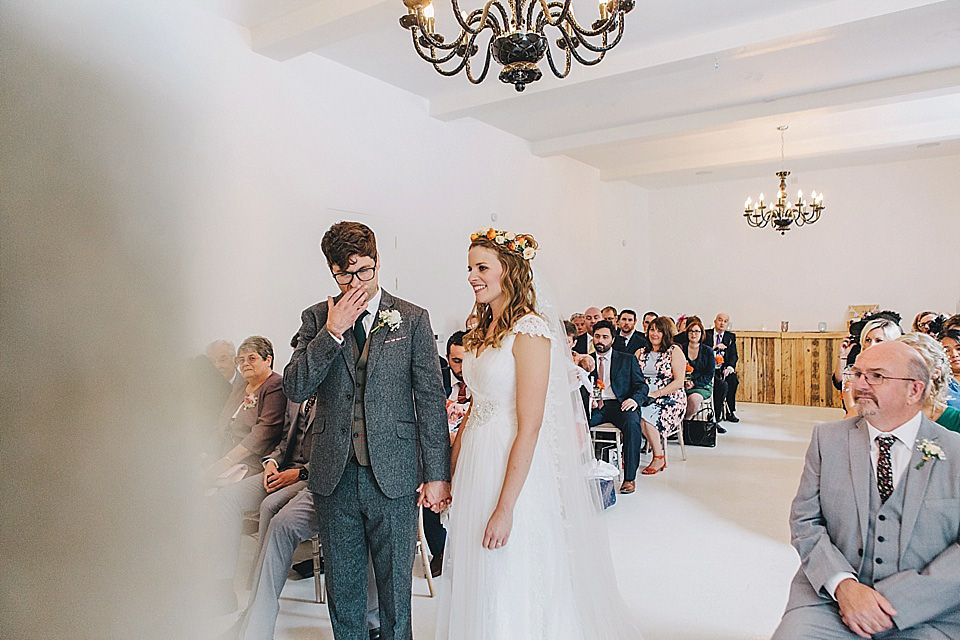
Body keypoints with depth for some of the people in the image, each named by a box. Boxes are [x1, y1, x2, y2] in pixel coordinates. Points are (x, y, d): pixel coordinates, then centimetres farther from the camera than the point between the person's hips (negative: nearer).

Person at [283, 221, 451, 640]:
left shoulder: (413, 319, 0)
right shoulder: (317, 319, 5)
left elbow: (430, 400, -2)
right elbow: (295, 389, -4)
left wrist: (437, 475, -4)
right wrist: (332, 331, -14)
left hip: (393, 475, -2)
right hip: (335, 478, 2)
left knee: (396, 590, 12)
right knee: (342, 590, 17)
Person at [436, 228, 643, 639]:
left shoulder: (530, 330, -16)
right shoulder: (483, 332, 8)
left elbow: (529, 427, -20)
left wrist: (505, 507, -21)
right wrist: (449, 473, 9)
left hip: (516, 469, -8)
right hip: (476, 465, 8)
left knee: (514, 591, 7)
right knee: (477, 586, 20)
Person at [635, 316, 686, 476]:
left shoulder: (675, 352, 2)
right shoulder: (640, 353, 17)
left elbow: (679, 382, -6)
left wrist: (656, 393, -16)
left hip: (671, 399, -4)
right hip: (643, 399, 4)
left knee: (644, 415, -32)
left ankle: (659, 458, -15)